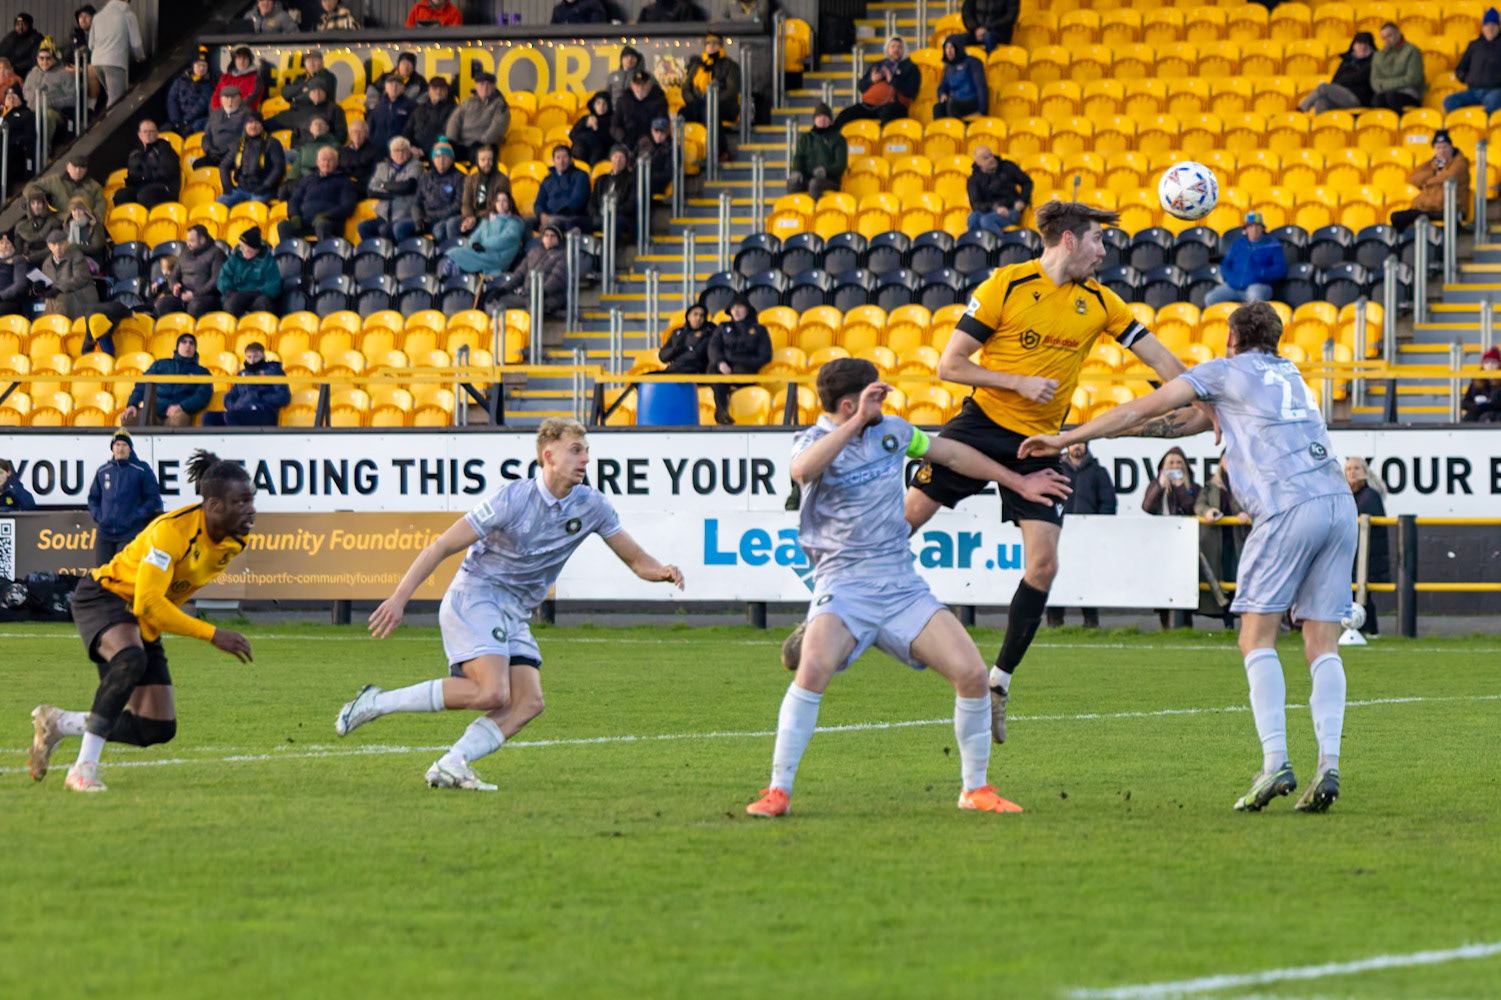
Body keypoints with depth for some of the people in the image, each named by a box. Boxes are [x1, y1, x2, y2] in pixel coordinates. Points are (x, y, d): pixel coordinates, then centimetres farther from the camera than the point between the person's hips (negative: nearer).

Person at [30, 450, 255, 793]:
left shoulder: (234, 540, -6)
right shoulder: (173, 531, -30)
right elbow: (148, 603, -34)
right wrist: (212, 635, -36)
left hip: (144, 623, 8)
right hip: (105, 596, -8)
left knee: (159, 729, -1)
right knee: (130, 659, -42)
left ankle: (57, 723, 18)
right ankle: (85, 768, -34)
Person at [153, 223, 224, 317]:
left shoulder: (215, 253, 1)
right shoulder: (184, 253, 21)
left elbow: (216, 281, -9)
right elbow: (175, 276, 27)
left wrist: (195, 294, -14)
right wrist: (175, 285, 1)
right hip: (184, 295, 6)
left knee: (195, 305, -40)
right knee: (162, 303, -22)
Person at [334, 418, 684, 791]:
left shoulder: (591, 505, 3)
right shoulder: (512, 499, -14)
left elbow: (636, 559, 11)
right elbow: (442, 546, -11)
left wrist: (662, 572, -13)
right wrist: (400, 597, -17)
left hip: (515, 616, 7)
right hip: (473, 597, -7)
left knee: (528, 703, -16)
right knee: (492, 693, -26)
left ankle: (450, 765, -22)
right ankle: (376, 703, -17)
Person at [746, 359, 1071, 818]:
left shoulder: (892, 431, 13)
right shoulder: (815, 440, -4)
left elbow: (951, 453, 28)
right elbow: (802, 470, -30)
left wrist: (1019, 482, 33)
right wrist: (855, 423, -32)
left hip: (902, 585, 5)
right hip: (842, 585, -5)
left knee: (971, 672, -9)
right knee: (814, 667, -32)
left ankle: (976, 789, 10)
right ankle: (778, 791, -20)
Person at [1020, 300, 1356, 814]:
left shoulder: (1223, 371, 11)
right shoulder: (1290, 374, 30)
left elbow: (1139, 410, 11)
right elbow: (1208, 418, 41)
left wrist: (1066, 439, 16)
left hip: (1290, 506, -6)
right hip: (1339, 502, 6)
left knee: (1257, 639, -3)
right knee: (1322, 645, 2)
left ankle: (1275, 762, -15)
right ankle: (1329, 766, -11)